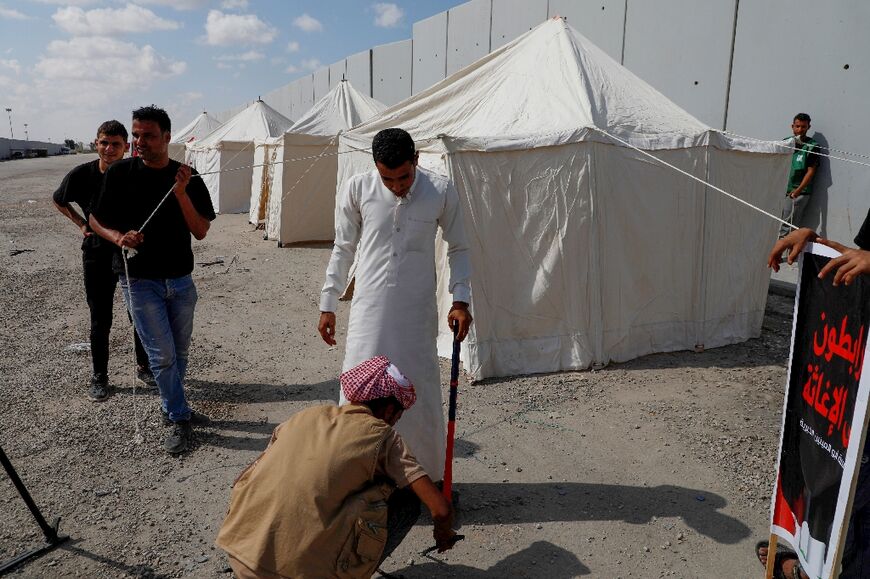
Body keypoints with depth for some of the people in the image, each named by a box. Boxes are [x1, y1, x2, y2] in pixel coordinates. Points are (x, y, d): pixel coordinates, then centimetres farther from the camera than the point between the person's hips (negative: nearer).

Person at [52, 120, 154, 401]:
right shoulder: (81, 175, -12)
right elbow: (58, 201, 9)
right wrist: (81, 223, -1)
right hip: (97, 255, 0)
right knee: (100, 320, 7)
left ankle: (143, 366, 30)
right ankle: (99, 377, 22)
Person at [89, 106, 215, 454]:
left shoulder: (188, 177, -2)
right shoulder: (121, 173, -6)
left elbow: (200, 231, -7)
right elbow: (96, 220, 3)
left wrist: (181, 193, -19)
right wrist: (119, 237, -18)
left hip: (180, 279, 3)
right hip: (140, 280, -3)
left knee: (179, 351, 15)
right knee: (162, 355, -2)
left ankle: (172, 406, 36)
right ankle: (180, 419, 13)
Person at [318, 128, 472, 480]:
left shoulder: (442, 192, -5)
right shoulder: (357, 189, -5)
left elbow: (458, 248, 7)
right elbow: (343, 249, 6)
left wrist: (460, 299, -4)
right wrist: (328, 305, 7)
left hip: (417, 312, 0)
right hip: (369, 309, 0)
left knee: (421, 394, 8)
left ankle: (429, 477, 28)